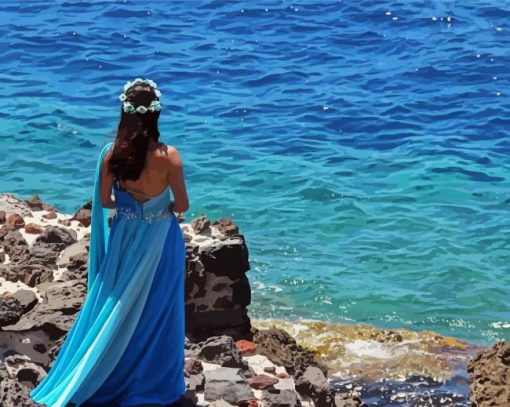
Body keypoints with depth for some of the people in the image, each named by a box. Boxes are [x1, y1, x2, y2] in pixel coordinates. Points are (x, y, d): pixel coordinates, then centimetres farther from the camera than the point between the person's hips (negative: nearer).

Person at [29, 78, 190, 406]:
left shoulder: (111, 154, -14)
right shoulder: (169, 156, -23)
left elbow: (104, 200, -2)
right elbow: (182, 205, -14)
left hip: (125, 237, 3)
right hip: (160, 240, -3)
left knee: (118, 307, 20)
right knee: (156, 310, 14)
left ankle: (109, 374, 32)